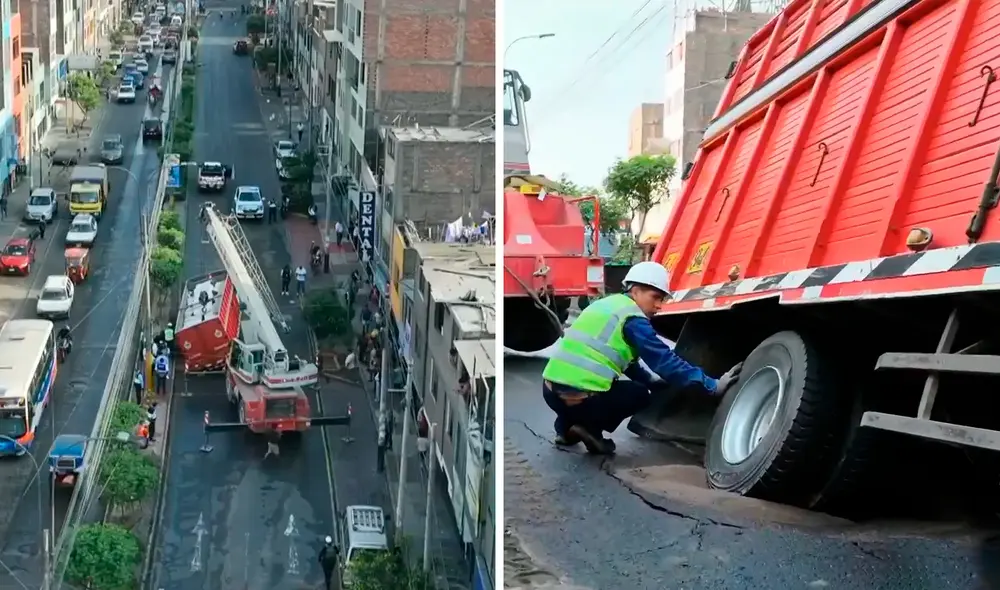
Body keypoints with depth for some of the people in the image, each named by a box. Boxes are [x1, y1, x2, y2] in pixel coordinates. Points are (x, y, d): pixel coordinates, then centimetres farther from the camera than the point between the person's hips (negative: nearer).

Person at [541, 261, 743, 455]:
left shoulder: (607, 304, 21)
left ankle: (566, 427, 19)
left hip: (551, 388, 8)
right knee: (640, 394, 17)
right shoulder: (632, 319, -6)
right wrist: (712, 385, -9)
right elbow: (664, 361, -10)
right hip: (578, 396, -8)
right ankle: (590, 427, 2)